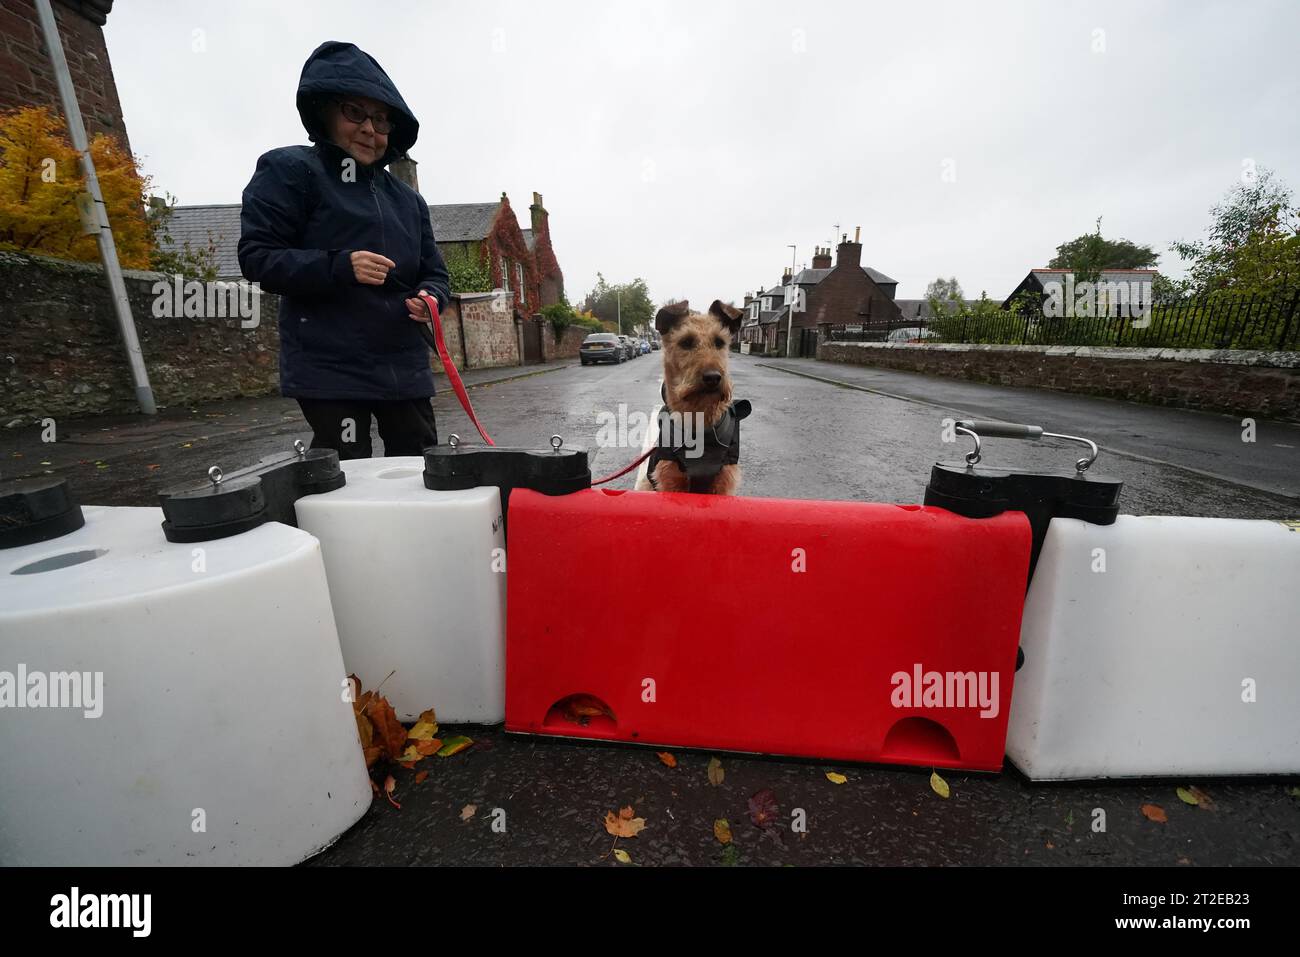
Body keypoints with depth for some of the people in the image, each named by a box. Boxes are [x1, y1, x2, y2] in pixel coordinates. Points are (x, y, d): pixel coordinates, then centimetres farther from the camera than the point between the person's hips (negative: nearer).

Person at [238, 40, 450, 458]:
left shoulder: (407, 198, 20)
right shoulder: (289, 170, 4)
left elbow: (434, 273, 20)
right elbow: (257, 256, -4)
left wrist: (430, 297, -5)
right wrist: (339, 267, -20)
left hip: (404, 367, 5)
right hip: (330, 370, -5)